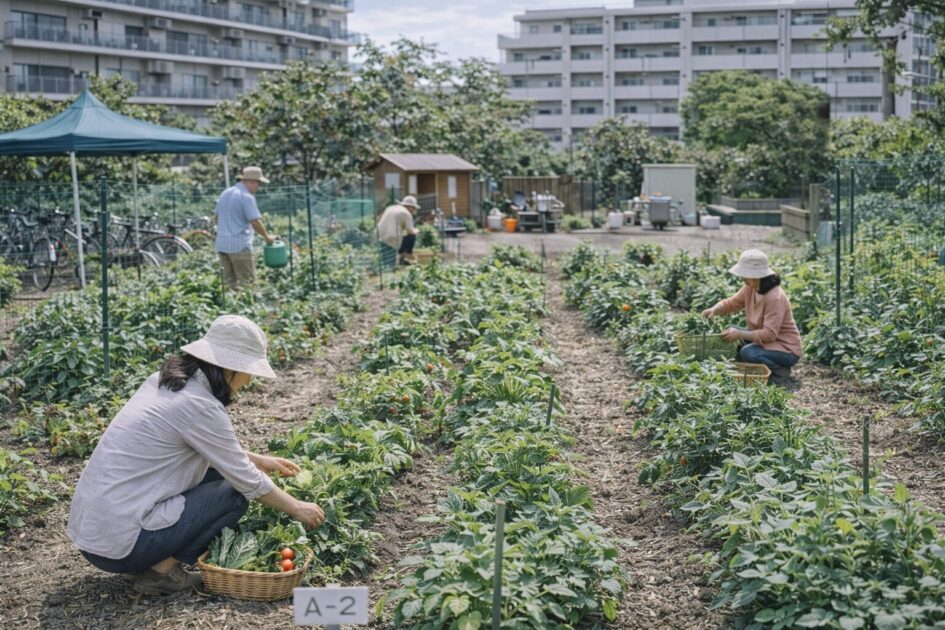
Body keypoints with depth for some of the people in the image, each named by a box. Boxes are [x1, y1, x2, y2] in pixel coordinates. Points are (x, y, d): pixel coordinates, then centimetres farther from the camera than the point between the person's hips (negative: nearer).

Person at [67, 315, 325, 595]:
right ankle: (162, 568, -3)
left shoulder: (164, 381, 8)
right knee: (234, 493, 1)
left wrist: (258, 460, 27)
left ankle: (149, 562, 12)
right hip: (119, 546, -9)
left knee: (215, 473, 17)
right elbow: (248, 483, -7)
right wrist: (297, 509, 7)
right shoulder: (201, 406, -17)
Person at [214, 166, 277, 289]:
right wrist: (267, 237, -1)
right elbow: (255, 222, -15)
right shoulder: (246, 196, -12)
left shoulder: (225, 193, 13)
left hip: (222, 243, 8)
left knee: (229, 282, 11)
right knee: (247, 282, -4)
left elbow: (216, 217, 20)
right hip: (240, 245, -8)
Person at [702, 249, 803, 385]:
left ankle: (779, 372, -5)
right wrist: (714, 310, -16)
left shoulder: (775, 298, -27)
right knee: (730, 332, 3)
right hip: (765, 340, 9)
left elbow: (769, 334, -31)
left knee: (748, 353, -31)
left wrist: (740, 334, -33)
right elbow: (731, 303, 5)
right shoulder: (750, 288, -4)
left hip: (786, 350, -9)